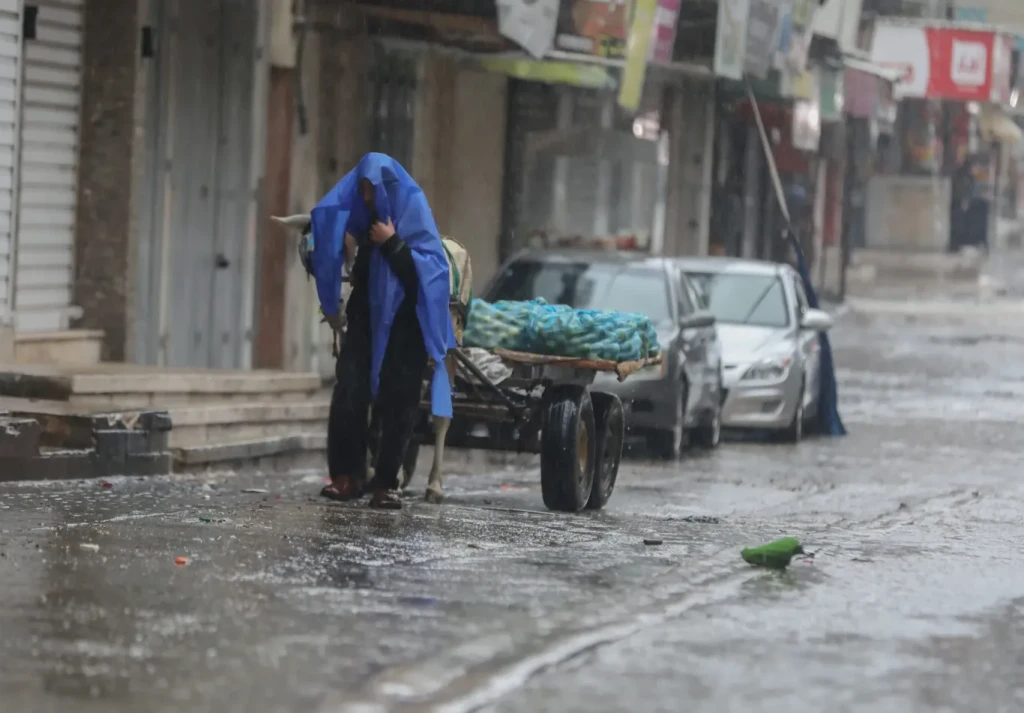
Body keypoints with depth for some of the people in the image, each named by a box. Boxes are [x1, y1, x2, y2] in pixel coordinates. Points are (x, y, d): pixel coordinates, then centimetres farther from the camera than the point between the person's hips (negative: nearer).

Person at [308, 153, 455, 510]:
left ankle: (385, 483, 1)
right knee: (349, 392, -9)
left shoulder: (413, 213, -8)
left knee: (397, 401, -3)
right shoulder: (361, 214, 4)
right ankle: (348, 474, -5)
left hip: (403, 322, -4)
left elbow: (427, 269, -14)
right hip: (366, 315, 4)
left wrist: (393, 243, -21)